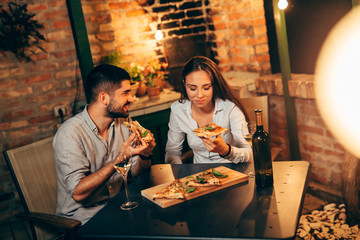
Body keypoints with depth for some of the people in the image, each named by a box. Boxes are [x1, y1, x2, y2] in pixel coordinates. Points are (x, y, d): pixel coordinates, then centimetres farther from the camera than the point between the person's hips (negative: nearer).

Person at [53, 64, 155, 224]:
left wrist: (144, 156, -15)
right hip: (83, 216, -7)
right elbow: (78, 193, -25)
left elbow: (135, 173, 7)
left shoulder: (123, 121, 3)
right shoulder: (71, 133, -18)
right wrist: (120, 159, -30)